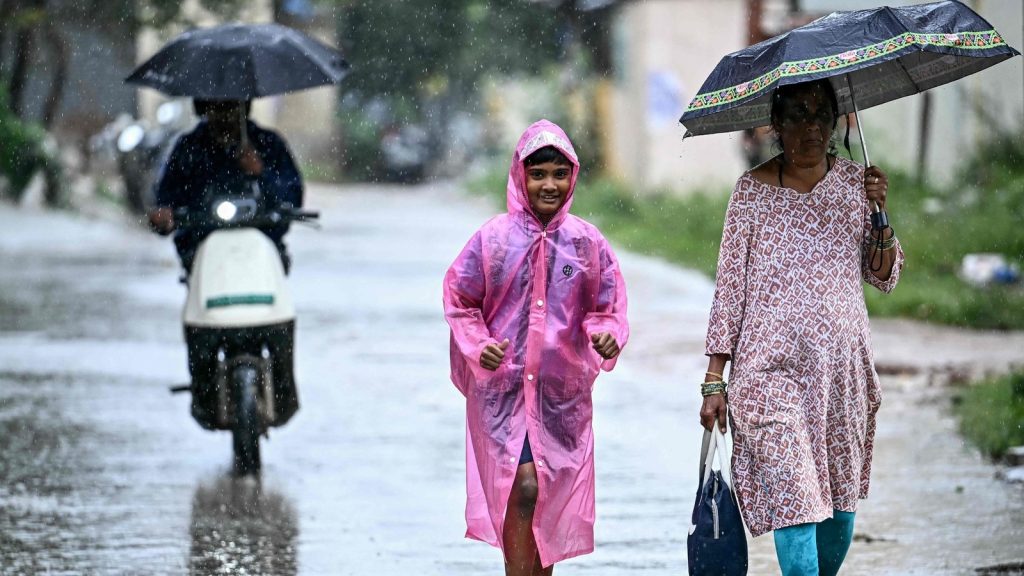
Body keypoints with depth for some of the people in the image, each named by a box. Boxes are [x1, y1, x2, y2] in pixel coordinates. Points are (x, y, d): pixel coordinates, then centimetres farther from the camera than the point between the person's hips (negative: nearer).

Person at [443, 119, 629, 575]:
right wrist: (479, 346, -12)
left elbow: (609, 309, 8)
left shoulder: (587, 242, 3)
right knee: (524, 486, -16)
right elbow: (459, 302, 4)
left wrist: (607, 335, -14)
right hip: (503, 382, -2)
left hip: (563, 389, 3)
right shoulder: (493, 238, -2)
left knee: (551, 500, 9)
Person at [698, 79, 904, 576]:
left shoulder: (855, 182, 7)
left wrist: (879, 216, -9)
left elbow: (884, 278, 9)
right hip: (772, 367, -3)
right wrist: (714, 380, -2)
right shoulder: (752, 192, -1)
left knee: (841, 500, 8)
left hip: (843, 369, 3)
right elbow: (728, 287, 1)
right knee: (794, 498, -13)